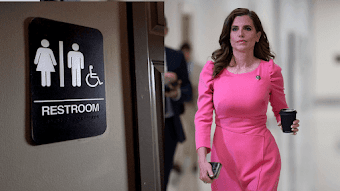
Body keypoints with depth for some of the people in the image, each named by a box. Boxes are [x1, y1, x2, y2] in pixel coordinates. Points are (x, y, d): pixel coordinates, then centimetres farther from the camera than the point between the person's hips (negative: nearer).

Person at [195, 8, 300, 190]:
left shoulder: (270, 70, -5)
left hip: (261, 156, 0)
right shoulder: (211, 70, -5)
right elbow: (203, 117, -5)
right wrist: (202, 159, -15)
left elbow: (281, 110, 10)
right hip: (224, 154, 1)